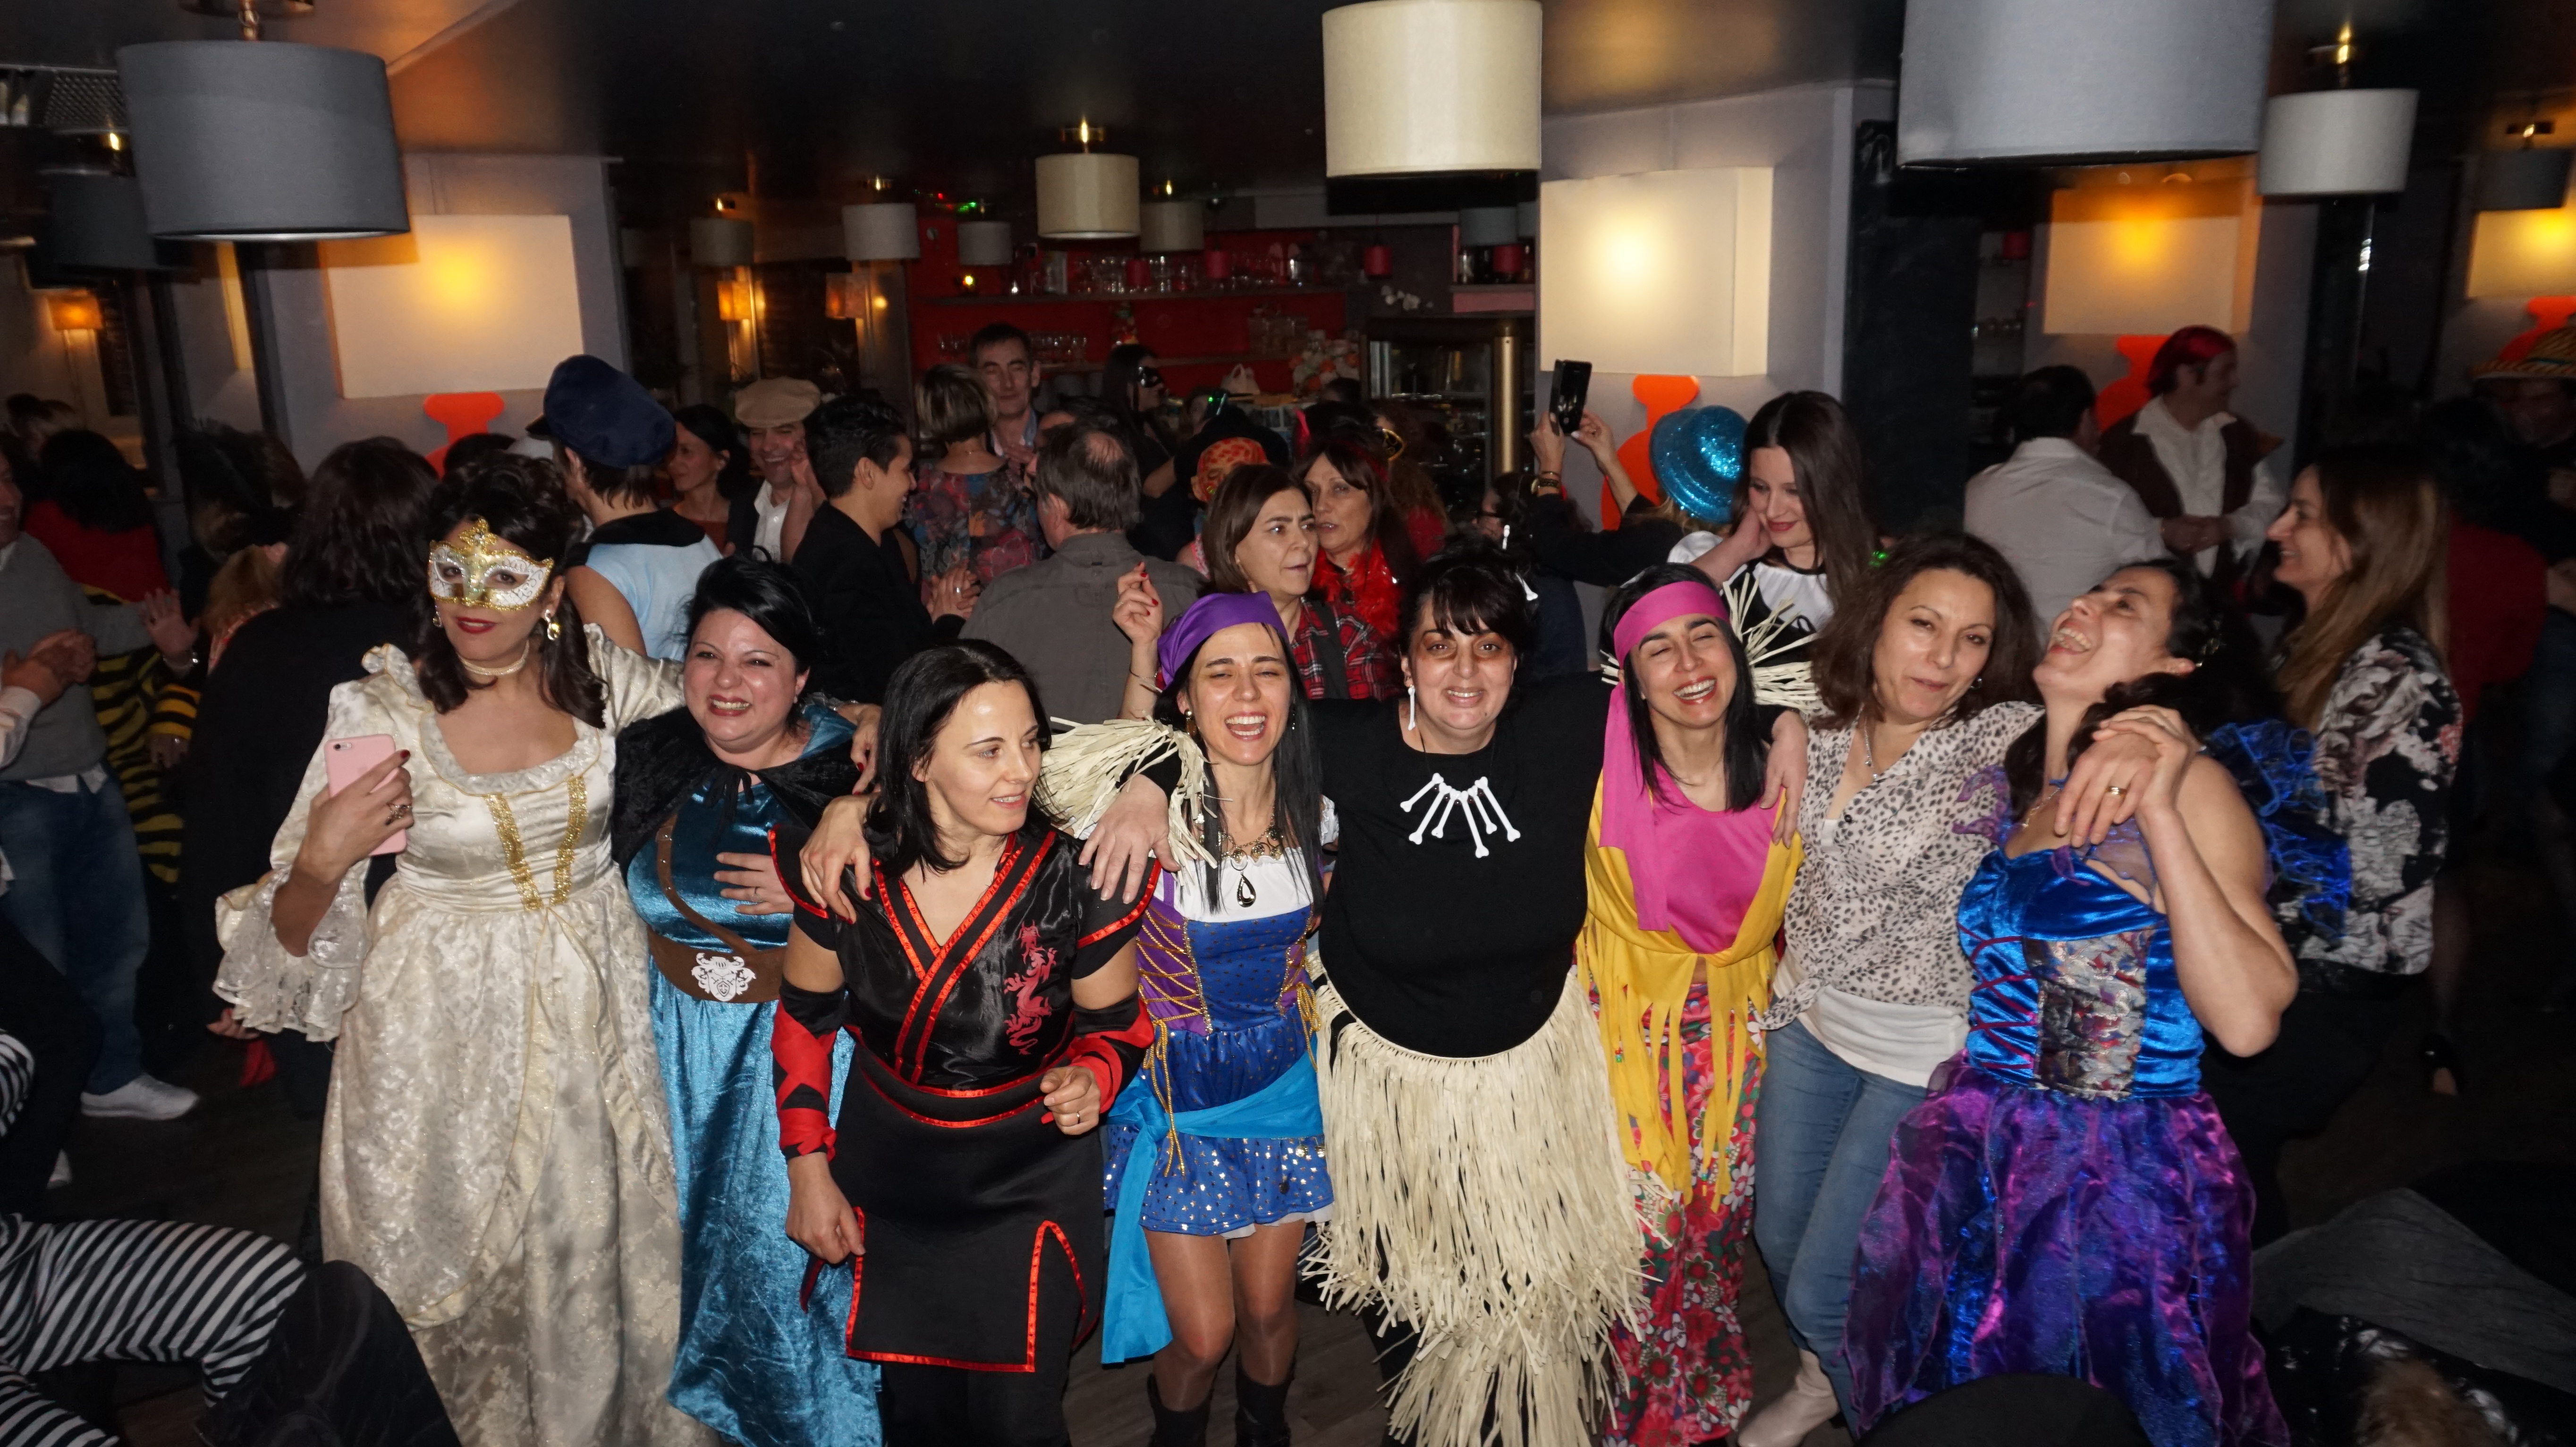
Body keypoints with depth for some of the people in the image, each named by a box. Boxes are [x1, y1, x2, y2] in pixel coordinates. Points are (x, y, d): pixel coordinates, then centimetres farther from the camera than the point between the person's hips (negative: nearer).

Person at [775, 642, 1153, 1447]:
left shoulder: (1073, 879, -20)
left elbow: (1116, 1025, -4)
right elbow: (803, 1019, 1)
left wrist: (1091, 1080, -25)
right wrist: (808, 1168, 0)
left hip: (1030, 1187, -2)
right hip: (888, 1180, 2)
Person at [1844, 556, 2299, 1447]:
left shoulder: (2184, 783, -14)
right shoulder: (1996, 784, 4)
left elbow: (2248, 1022, -24)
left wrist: (2159, 812, -25)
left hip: (2123, 1181, -5)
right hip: (1972, 1163, 5)